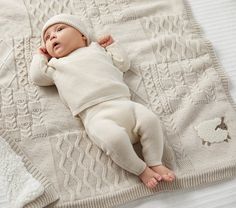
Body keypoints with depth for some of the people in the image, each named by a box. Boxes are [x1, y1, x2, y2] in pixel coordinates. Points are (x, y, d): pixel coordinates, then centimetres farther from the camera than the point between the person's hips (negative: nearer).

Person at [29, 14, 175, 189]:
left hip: (123, 103, 3)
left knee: (150, 119, -22)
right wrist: (41, 56, 32)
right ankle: (141, 170, -14)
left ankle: (156, 163, -10)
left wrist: (112, 45, 30)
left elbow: (123, 64, 28)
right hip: (96, 115, -3)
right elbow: (37, 76, 19)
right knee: (115, 138, -33)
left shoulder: (97, 50, 29)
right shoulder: (56, 65, 29)